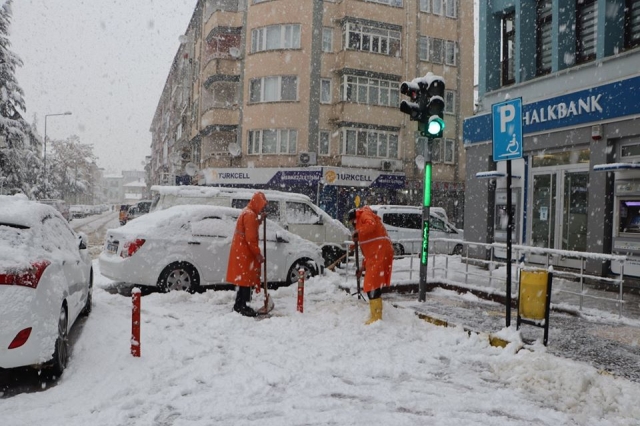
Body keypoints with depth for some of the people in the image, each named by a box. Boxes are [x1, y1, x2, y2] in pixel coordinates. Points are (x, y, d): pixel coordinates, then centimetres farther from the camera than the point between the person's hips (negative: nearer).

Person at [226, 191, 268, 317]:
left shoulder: (247, 212, 15)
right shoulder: (250, 215, -18)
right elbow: (250, 238, -21)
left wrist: (259, 220, 7)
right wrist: (258, 254, -16)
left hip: (242, 251, 10)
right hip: (245, 253, -10)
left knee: (244, 279, 15)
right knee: (246, 279, -5)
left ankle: (239, 305, 22)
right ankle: (241, 307, -1)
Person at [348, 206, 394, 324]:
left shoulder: (365, 215, 4)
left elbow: (371, 225, -24)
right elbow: (368, 250, 30)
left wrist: (358, 232, -17)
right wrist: (363, 267, 29)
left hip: (379, 252, -10)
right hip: (375, 256, 10)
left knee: (372, 284, -12)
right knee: (373, 284, 15)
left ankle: (376, 317, -12)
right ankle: (376, 315, 23)